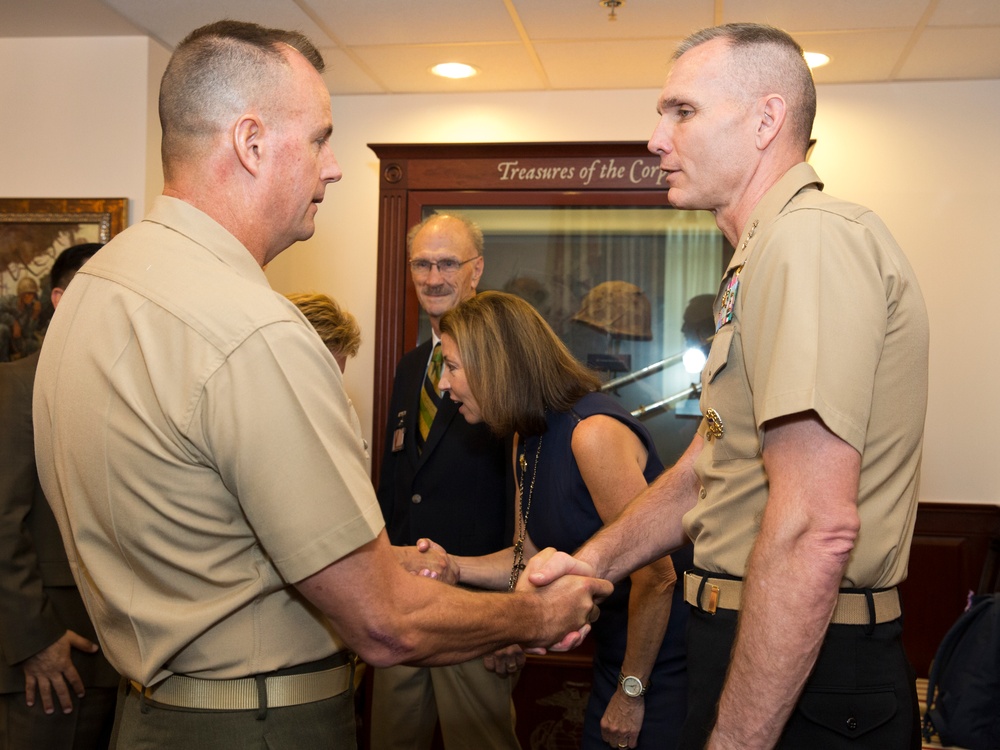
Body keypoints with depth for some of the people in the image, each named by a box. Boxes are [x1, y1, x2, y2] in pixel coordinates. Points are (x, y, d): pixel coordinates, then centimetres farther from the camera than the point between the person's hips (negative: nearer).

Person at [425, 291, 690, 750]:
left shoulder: (593, 433, -25)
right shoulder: (527, 440, 5)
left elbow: (656, 575, -24)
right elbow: (531, 558, 8)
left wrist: (631, 691, -15)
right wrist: (453, 566, -8)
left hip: (666, 658, -8)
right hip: (613, 655, 8)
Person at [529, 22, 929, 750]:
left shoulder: (811, 237, -20)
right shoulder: (762, 256, 16)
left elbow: (815, 527, -29)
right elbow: (705, 469, 18)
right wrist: (593, 562, 8)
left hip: (805, 673, -10)